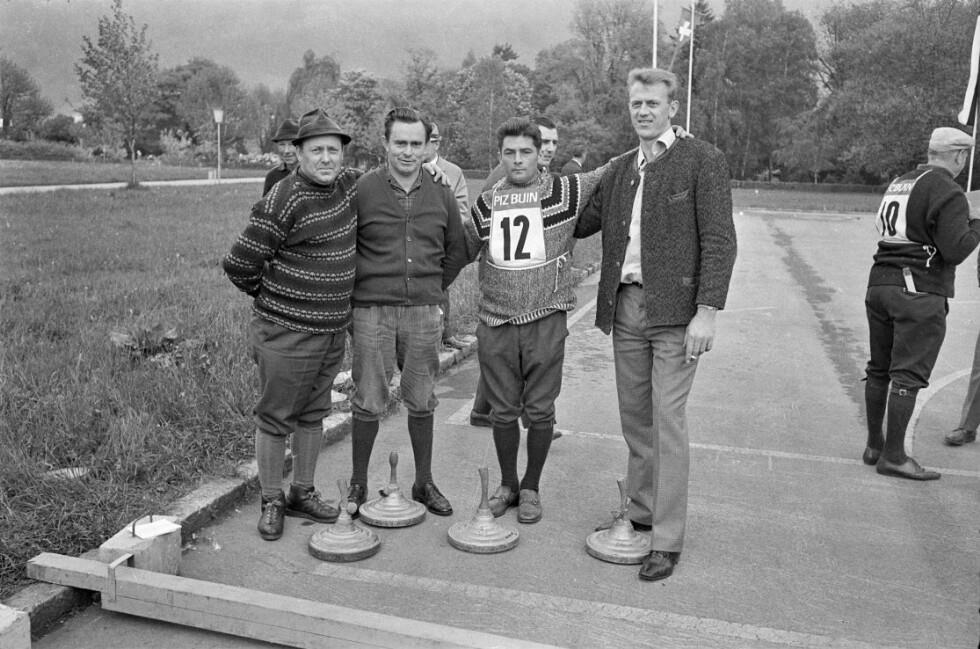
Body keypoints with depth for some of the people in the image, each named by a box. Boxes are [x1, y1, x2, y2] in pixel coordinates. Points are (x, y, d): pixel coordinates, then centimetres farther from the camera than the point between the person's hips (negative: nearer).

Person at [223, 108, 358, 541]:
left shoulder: (345, 182, 4)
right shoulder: (283, 202, -19)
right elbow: (238, 266, -15)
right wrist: (273, 296, -1)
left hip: (332, 331, 7)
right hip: (286, 334, -7)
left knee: (313, 415, 17)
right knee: (274, 419, 5)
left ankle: (303, 493, 32)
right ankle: (272, 502, 21)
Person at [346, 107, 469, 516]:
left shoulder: (441, 195, 7)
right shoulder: (361, 190, -3)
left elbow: (457, 250, 18)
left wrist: (434, 287, 13)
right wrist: (363, 284, 2)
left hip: (424, 313, 3)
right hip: (372, 310, -2)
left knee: (421, 402, 11)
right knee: (368, 402, 4)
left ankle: (424, 483, 25)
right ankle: (358, 484, 21)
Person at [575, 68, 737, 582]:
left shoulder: (702, 160, -3)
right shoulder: (619, 170, 15)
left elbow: (719, 241, -9)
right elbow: (579, 223, 21)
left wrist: (707, 311, -16)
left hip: (674, 312, -6)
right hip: (625, 307, 6)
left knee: (667, 422, -4)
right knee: (634, 420, 13)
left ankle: (667, 541, 6)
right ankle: (640, 515, 29)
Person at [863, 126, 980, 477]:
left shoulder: (898, 183, 15)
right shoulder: (947, 193, -9)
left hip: (879, 283, 8)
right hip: (919, 291, -8)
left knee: (879, 369, 13)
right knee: (908, 374, -3)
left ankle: (874, 446, 23)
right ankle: (893, 455, 1)